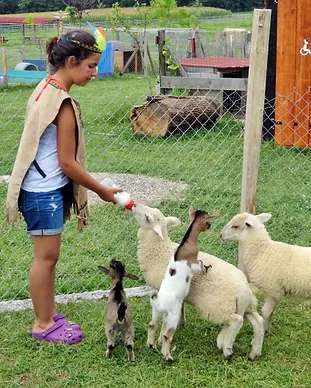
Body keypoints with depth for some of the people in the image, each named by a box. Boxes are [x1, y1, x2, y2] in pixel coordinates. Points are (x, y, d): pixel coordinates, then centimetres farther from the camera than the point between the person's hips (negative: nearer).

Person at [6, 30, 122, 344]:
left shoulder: (45, 88, 7)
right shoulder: (63, 105, -22)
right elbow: (67, 162, -18)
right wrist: (102, 190, -7)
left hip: (42, 187, 10)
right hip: (44, 192, -10)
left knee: (47, 256, 17)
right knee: (46, 257, 2)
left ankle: (49, 315, 29)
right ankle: (42, 325, 15)